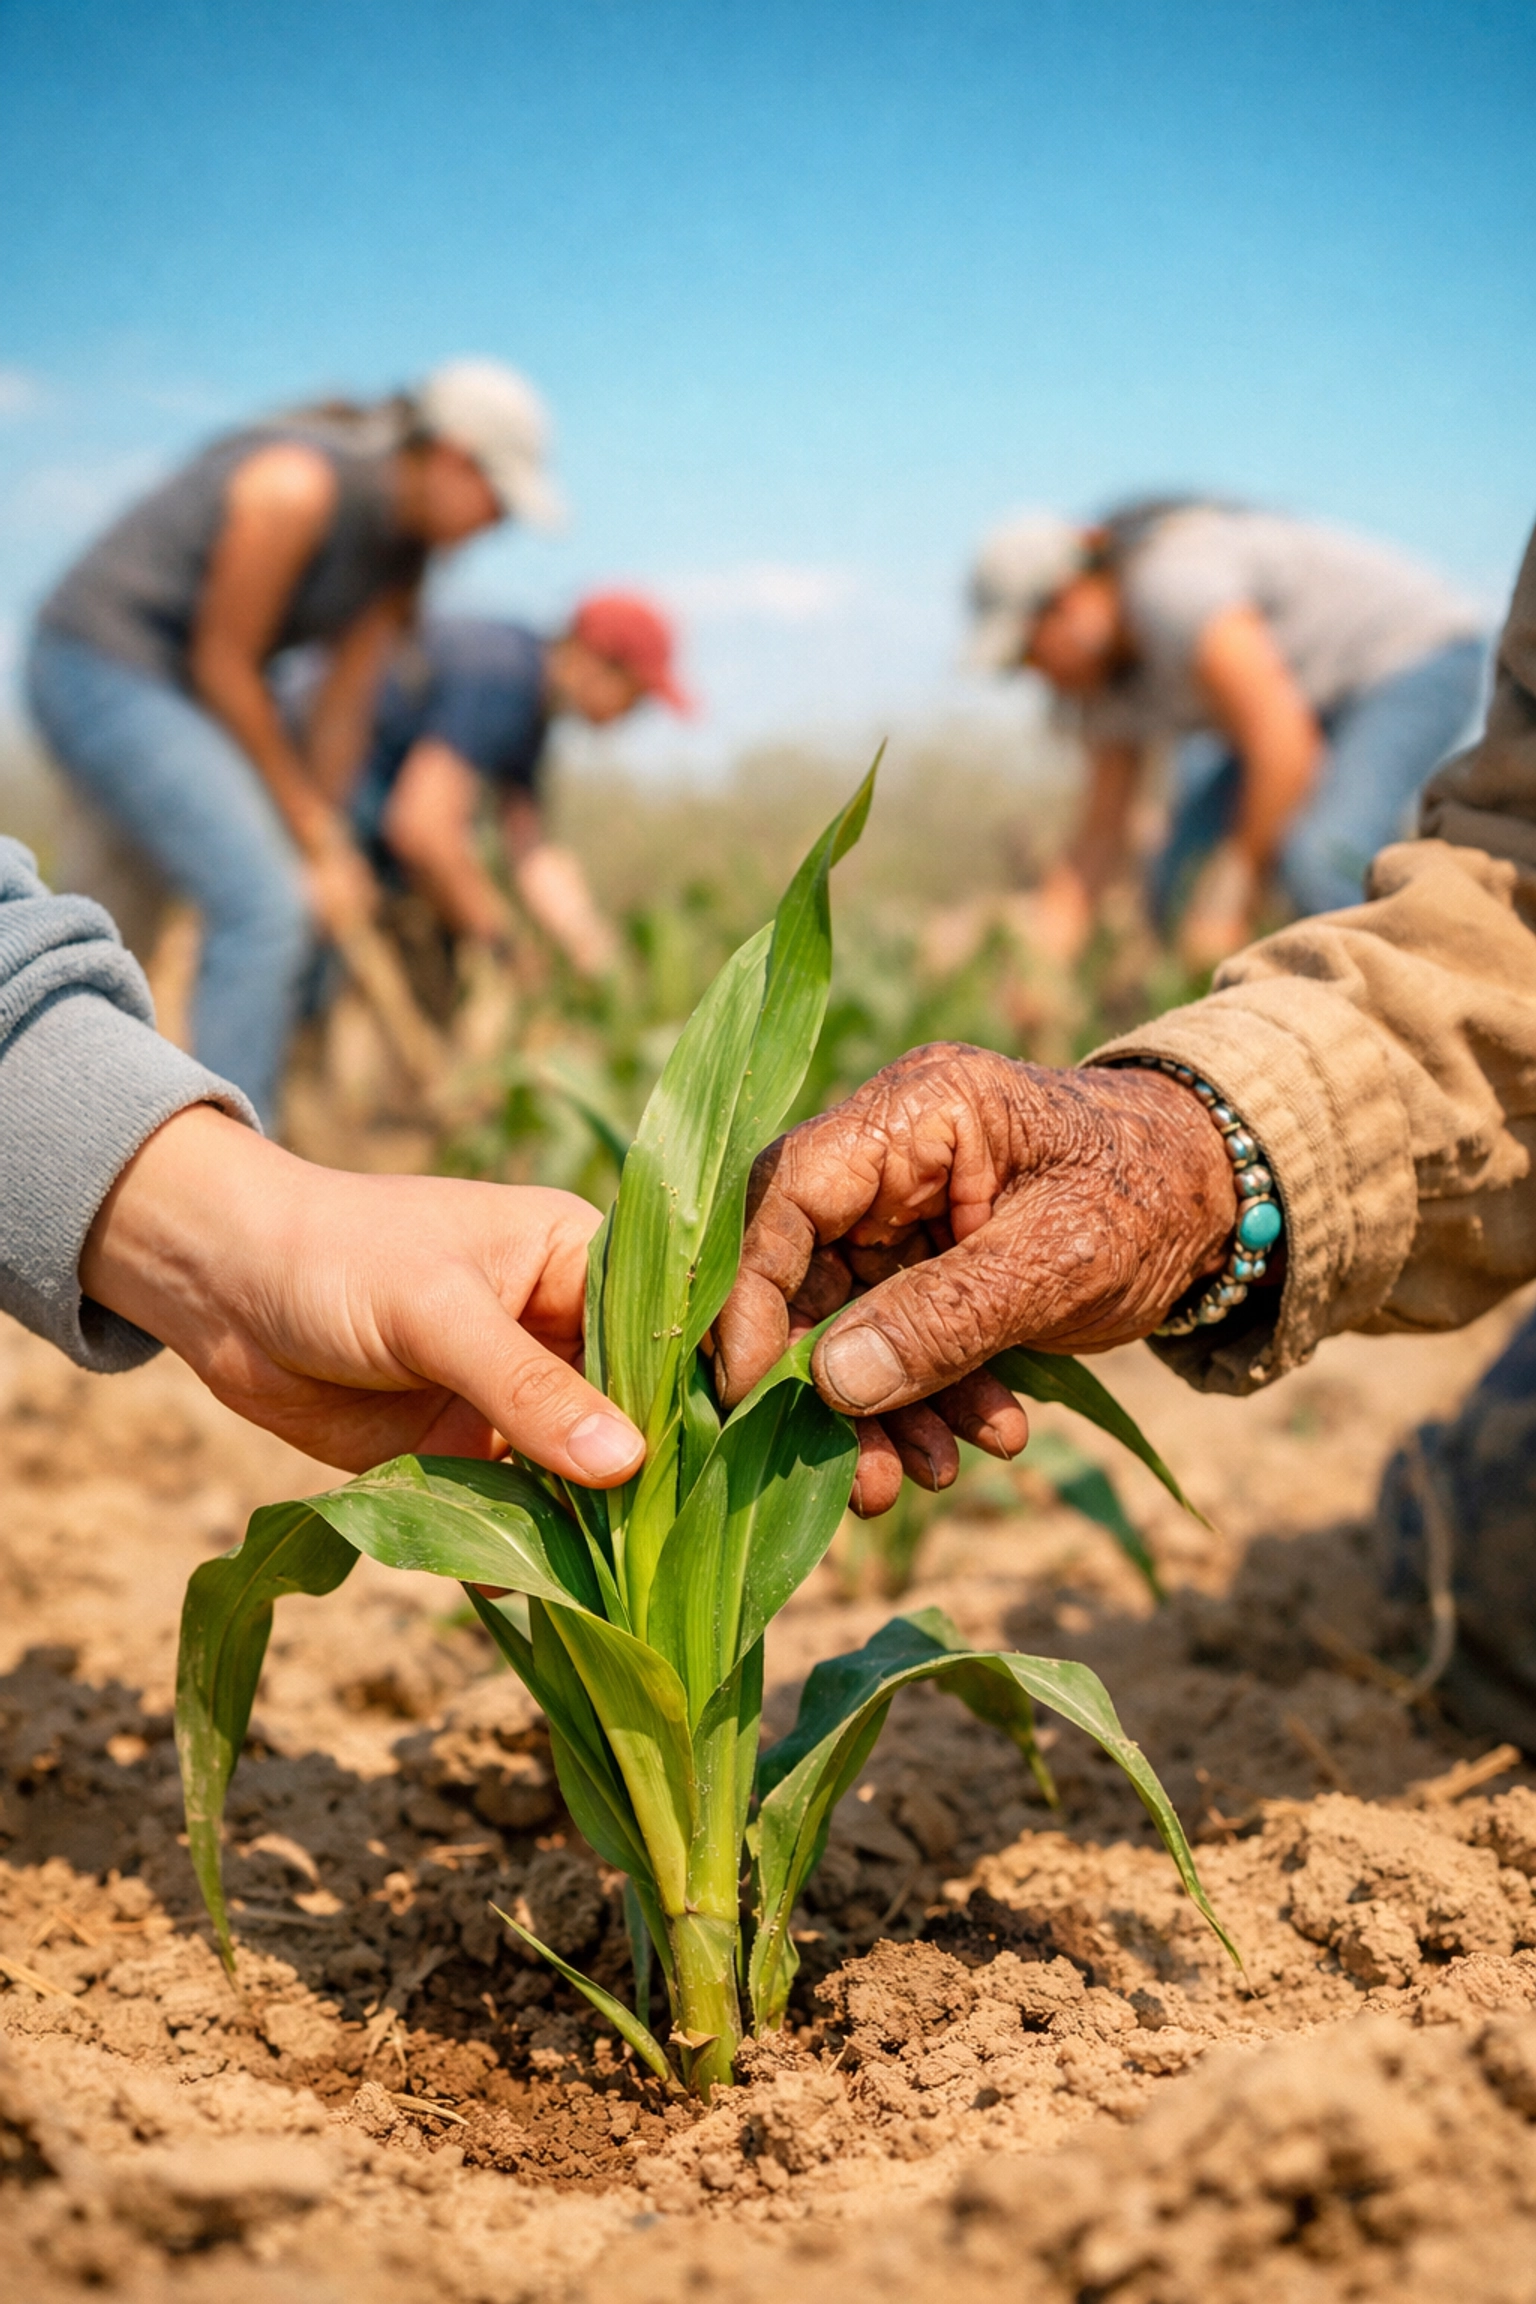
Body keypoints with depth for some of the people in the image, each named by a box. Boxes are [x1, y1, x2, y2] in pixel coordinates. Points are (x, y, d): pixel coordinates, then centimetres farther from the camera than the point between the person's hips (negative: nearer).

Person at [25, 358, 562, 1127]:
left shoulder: (404, 544, 2)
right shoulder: (301, 484, -23)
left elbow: (345, 704, 4)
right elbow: (223, 665, -18)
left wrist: (329, 844, 1)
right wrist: (312, 828, -11)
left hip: (173, 686, 9)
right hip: (102, 667, -9)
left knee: (295, 908, 10)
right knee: (263, 906, -19)